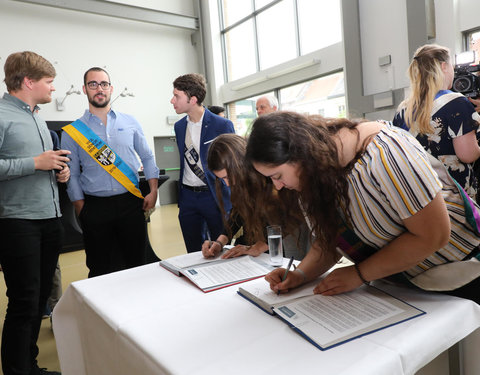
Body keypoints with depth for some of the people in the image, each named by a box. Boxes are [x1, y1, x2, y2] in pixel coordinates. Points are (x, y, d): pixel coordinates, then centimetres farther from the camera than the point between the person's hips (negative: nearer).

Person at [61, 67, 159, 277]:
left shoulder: (130, 123, 8)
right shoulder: (73, 132, 4)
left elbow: (147, 157, 12)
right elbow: (72, 175, 4)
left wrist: (153, 191, 2)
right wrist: (82, 212, -2)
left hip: (131, 204, 1)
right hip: (95, 207, -1)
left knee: (137, 264, 9)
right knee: (100, 270, 9)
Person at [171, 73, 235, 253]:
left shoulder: (222, 125, -10)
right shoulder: (179, 126, 8)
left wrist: (234, 201, -9)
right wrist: (180, 195, 15)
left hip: (214, 196, -5)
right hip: (187, 197, 5)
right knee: (193, 255, 14)